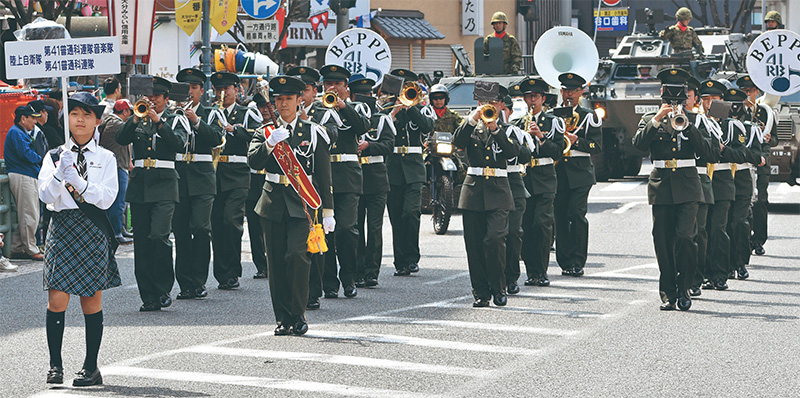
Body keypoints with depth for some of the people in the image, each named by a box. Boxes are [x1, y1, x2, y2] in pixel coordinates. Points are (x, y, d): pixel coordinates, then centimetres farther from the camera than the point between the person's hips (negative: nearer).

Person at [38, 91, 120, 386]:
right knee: (57, 298, -6)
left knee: (91, 300, 3)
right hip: (62, 227, 0)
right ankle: (55, 365, 2)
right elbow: (46, 196, -3)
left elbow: (107, 199, -6)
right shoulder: (55, 156, 7)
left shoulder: (106, 159, 6)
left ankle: (91, 367, 10)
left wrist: (77, 181, -17)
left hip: (93, 229, 0)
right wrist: (61, 171, -18)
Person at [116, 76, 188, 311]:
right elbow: (121, 139, 1)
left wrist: (159, 122, -15)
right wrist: (136, 119, -10)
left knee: (159, 235, -19)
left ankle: (164, 289, -6)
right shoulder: (137, 120, 17)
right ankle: (149, 297, 5)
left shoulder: (175, 120, 9)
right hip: (139, 186, 4)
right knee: (142, 242, 1)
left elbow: (179, 144, -10)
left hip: (164, 186, -4)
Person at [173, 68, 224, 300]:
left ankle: (199, 282, -6)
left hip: (201, 178, -2)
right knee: (180, 231, 0)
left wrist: (196, 121, -17)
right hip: (178, 177, 2)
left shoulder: (209, 115, 10)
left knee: (201, 228, -12)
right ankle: (185, 284, 3)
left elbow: (216, 139, -7)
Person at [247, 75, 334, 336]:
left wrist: (327, 211, 4)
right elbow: (253, 162, -5)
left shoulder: (314, 132, 8)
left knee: (296, 255, -18)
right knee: (276, 262, 1)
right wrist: (270, 143, -21)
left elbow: (324, 175, 7)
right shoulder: (266, 132, 12)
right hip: (273, 204, 2)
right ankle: (283, 318, 10)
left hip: (302, 204, -2)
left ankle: (298, 315, -5)